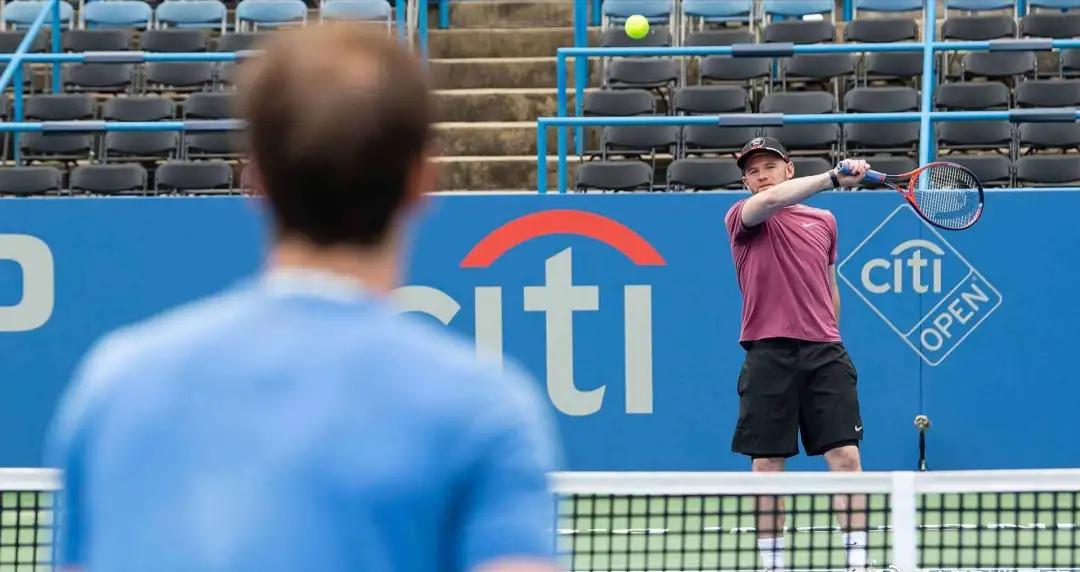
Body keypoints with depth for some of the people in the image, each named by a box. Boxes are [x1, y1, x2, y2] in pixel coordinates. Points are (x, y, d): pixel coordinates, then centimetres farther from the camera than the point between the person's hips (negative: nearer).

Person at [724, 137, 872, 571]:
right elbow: (770, 200, -20)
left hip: (824, 354, 3)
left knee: (846, 456, -7)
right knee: (766, 466, 1)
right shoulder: (742, 218, 3)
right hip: (768, 353, -2)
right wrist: (833, 177, -28)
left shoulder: (824, 221, 16)